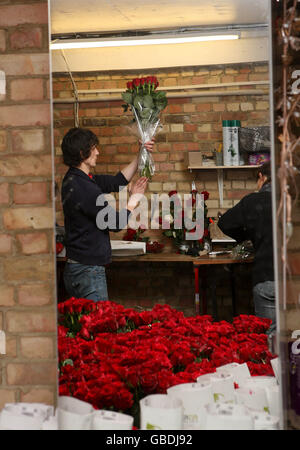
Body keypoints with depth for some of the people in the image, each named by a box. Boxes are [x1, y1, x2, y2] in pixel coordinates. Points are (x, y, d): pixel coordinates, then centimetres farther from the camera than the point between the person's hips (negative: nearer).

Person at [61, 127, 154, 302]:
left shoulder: (75, 179, 10)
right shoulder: (83, 188, -21)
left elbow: (117, 181, 18)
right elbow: (116, 223, -15)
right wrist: (134, 199, 1)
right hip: (88, 272, -10)